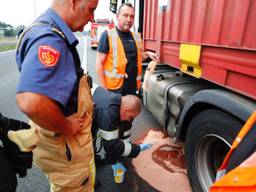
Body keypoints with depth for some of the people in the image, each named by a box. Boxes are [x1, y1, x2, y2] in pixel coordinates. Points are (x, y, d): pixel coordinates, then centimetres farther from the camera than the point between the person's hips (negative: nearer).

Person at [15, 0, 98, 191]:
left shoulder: (51, 32, 4)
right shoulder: (49, 38, -29)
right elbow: (32, 103, -45)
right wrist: (67, 127, -26)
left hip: (67, 135, 9)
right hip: (64, 142, -9)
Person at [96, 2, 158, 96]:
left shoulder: (136, 36, 9)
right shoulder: (108, 35, -8)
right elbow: (99, 63, -10)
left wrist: (147, 54, 3)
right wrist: (104, 88, -14)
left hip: (132, 87, 6)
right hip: (114, 88, -5)